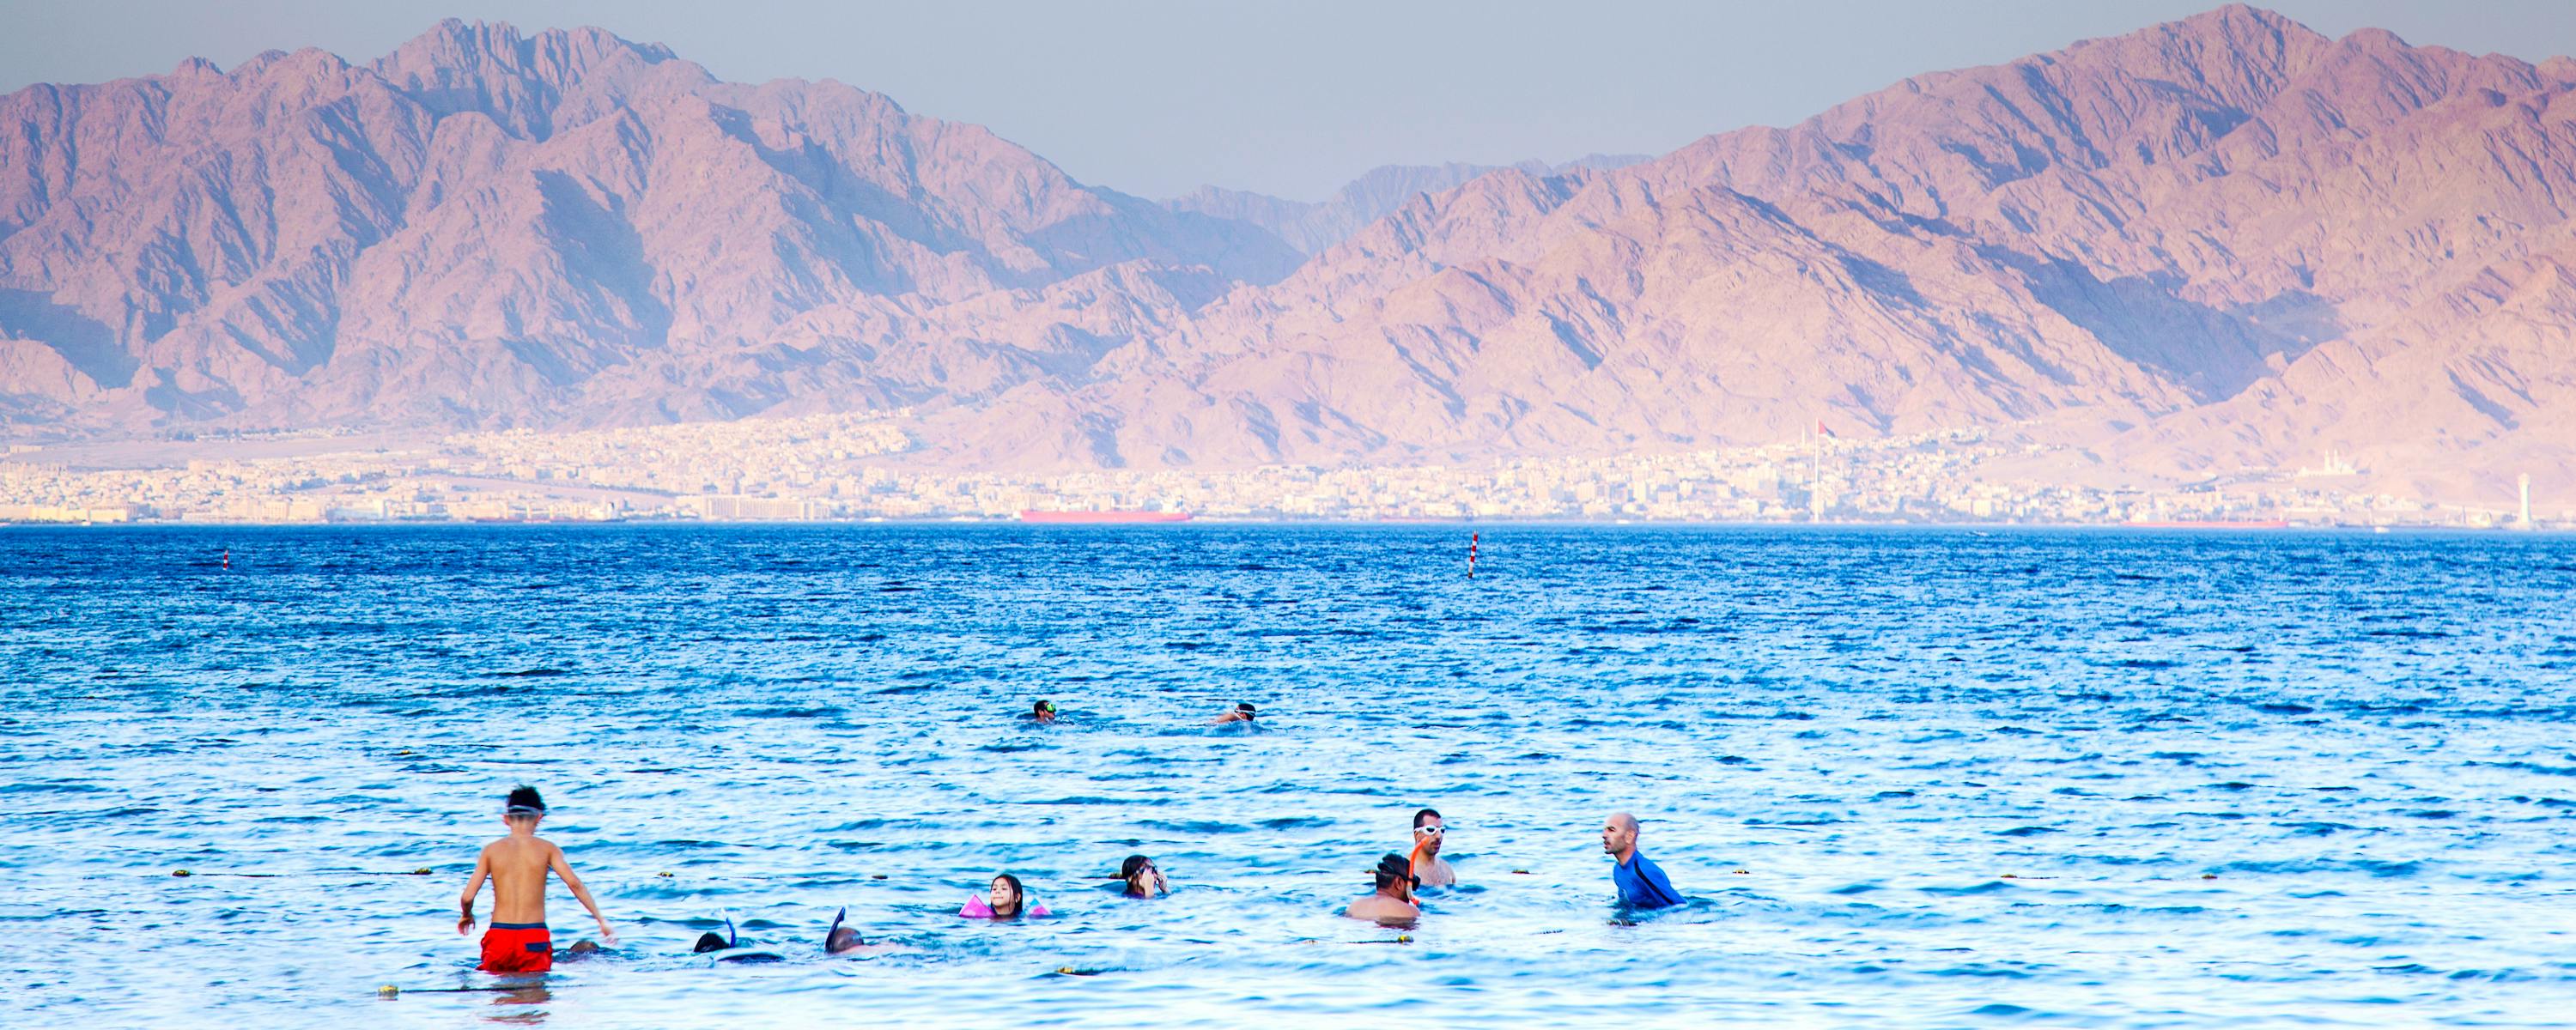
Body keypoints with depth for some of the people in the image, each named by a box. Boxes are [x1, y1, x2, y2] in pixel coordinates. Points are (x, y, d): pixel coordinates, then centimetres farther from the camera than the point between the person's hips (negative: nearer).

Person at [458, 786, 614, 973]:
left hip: (499, 936, 1)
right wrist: (601, 919, -3)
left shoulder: (491, 850, 8)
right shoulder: (547, 849, 4)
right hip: (534, 937, -1)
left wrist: (466, 915, 27)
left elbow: (467, 897, 4)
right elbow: (574, 883, -7)